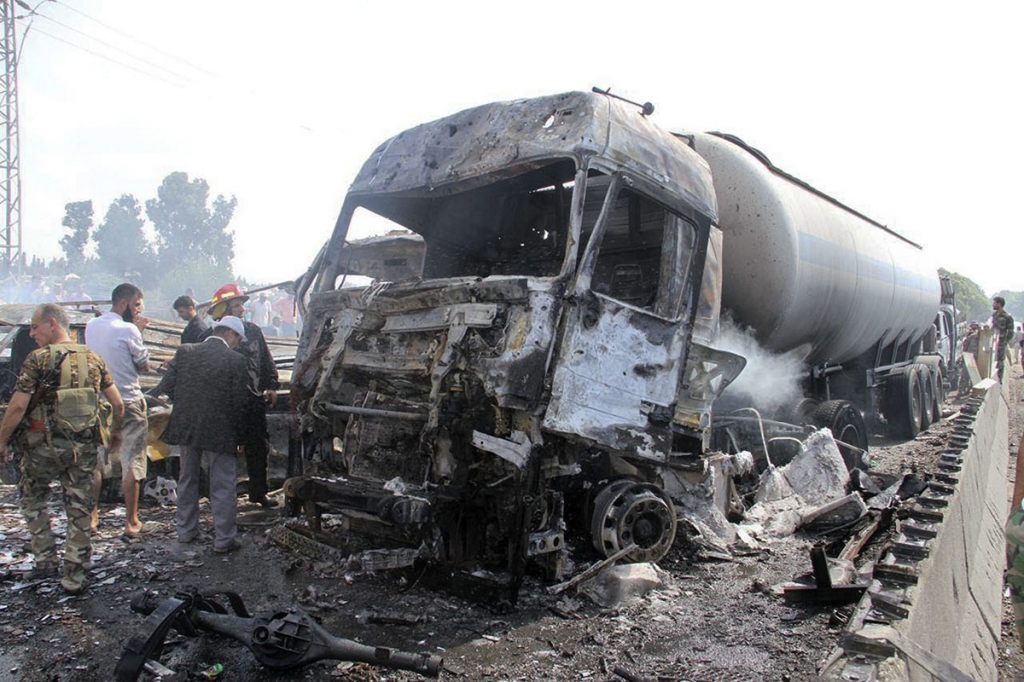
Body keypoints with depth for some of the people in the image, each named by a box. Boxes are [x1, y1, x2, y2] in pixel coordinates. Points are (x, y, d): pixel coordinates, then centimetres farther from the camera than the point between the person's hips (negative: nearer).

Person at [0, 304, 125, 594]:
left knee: (32, 497, 22)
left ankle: (45, 559, 21)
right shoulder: (93, 358, 3)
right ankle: (74, 577, 16)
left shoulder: (38, 358, -10)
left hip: (44, 444, -3)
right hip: (83, 447, 4)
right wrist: (115, 432, 19)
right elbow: (117, 404, 3)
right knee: (79, 510, 10)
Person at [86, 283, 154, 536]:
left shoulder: (91, 326, 6)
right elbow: (144, 365, -6)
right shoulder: (128, 330, -15)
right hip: (128, 403, -6)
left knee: (95, 460, 16)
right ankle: (132, 522, 5)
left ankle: (92, 515, 24)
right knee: (132, 463, 1)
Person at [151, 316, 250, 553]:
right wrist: (238, 432, 2)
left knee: (187, 479, 21)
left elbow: (165, 389, 0)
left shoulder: (184, 352, 1)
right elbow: (239, 401, -10)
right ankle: (224, 538, 10)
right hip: (219, 431, -4)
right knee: (223, 485, 5)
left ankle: (186, 530, 33)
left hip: (184, 426, 5)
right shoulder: (235, 360, -11)